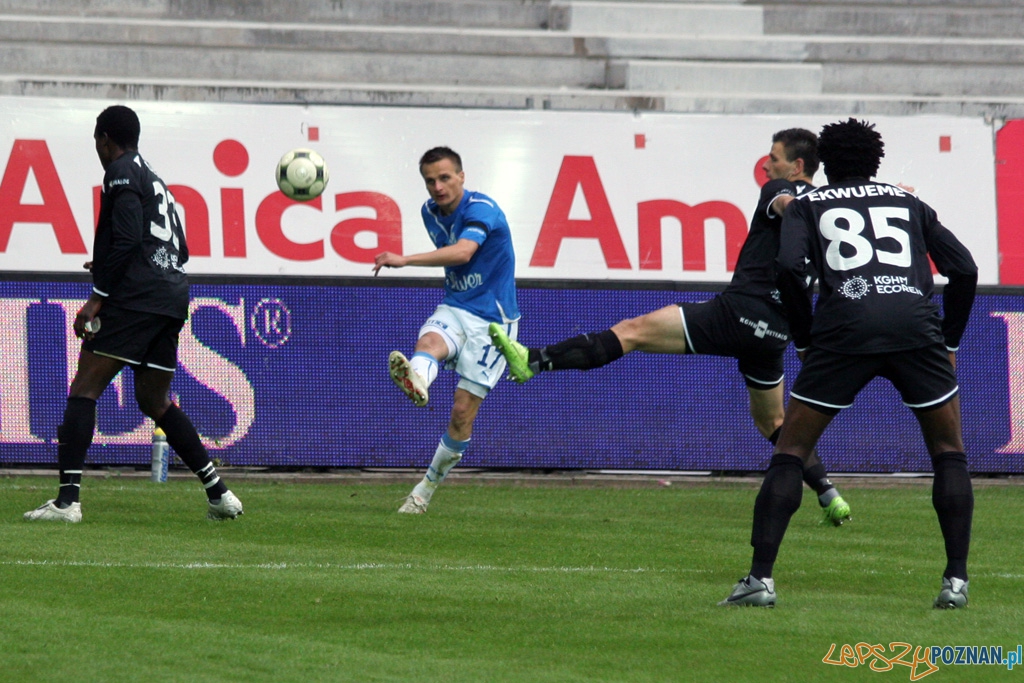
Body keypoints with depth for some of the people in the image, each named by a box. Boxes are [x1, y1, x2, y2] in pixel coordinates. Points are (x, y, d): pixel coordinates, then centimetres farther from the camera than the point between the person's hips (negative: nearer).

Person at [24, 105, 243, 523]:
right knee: (155, 402, 18)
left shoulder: (121, 173, -2)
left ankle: (67, 500, -20)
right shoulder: (154, 180, 24)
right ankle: (219, 494, 13)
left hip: (135, 299, -9)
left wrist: (98, 296, -15)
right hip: (172, 299, 9)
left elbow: (126, 240, -15)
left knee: (84, 389, -9)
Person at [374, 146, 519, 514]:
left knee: (463, 412, -6)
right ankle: (416, 381, -70)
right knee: (428, 342, -34)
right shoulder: (431, 212, 5)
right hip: (453, 309, 5)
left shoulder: (481, 210, -19)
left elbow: (462, 252, -39)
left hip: (490, 318, -5)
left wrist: (405, 260, -48)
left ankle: (428, 486, 9)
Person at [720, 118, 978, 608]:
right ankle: (956, 580, 6)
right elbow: (964, 269, 16)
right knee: (949, 453, 17)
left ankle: (760, 577, -1)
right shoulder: (909, 205, 26)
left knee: (790, 453, 10)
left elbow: (790, 268, 1)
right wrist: (948, 343, 23)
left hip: (843, 329, -1)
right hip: (916, 326, 1)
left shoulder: (808, 206, 20)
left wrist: (805, 340, 11)